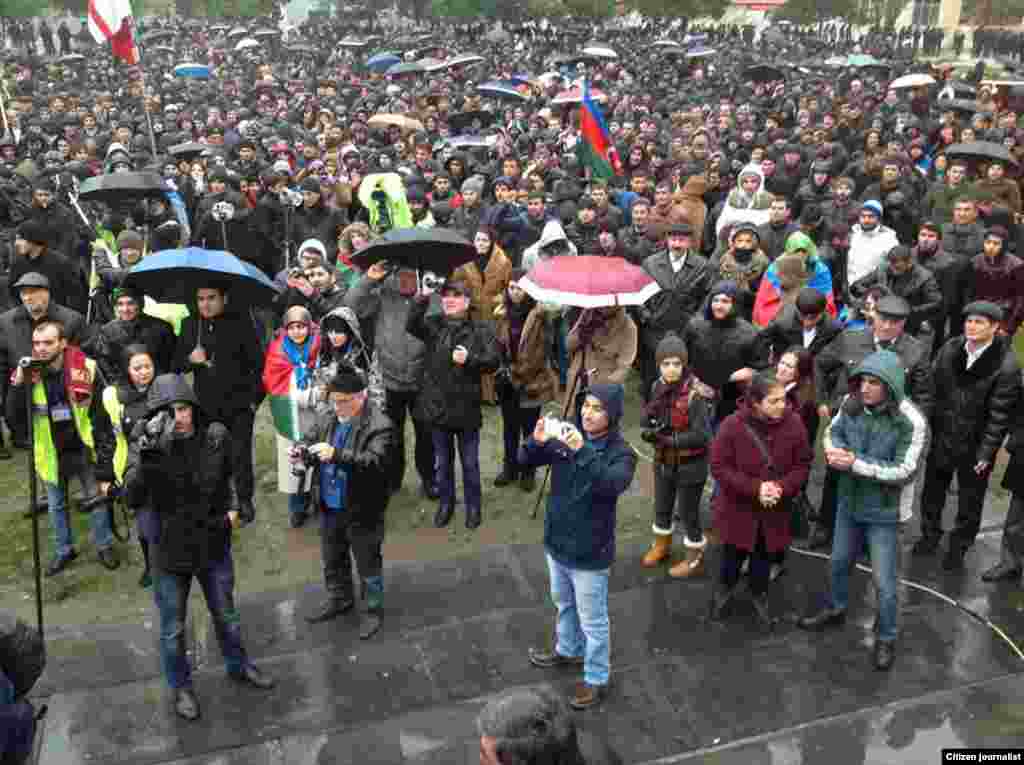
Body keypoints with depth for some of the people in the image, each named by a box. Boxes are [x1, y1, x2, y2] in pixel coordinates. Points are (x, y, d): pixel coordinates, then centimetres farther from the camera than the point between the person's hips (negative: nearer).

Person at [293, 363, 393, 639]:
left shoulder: (379, 426, -21)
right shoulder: (326, 418, -1)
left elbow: (375, 461, -32)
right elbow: (308, 440, 7)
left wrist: (337, 455, -42)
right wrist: (301, 452, -18)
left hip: (362, 511, -6)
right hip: (329, 507, 7)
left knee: (368, 563, 11)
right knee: (332, 559, 25)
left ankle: (373, 610, 31)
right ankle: (339, 598, 48)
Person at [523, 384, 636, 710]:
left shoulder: (620, 452, -20)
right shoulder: (568, 436, -6)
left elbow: (612, 484, -39)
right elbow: (525, 460, -7)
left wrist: (582, 451, -49)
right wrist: (537, 442, -29)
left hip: (589, 552, -6)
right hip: (556, 543, 6)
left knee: (592, 620, 10)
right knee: (564, 604, 29)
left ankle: (596, 679, 30)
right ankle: (568, 650, 53)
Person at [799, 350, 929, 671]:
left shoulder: (911, 423, -26)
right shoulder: (852, 405, -11)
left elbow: (904, 472, -25)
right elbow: (833, 431, 7)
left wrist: (855, 463, -29)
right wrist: (834, 451, -17)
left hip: (883, 511, -5)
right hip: (849, 500, 5)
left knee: (884, 581, 8)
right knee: (840, 562, 25)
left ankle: (886, 638, 31)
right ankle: (836, 610, 51)